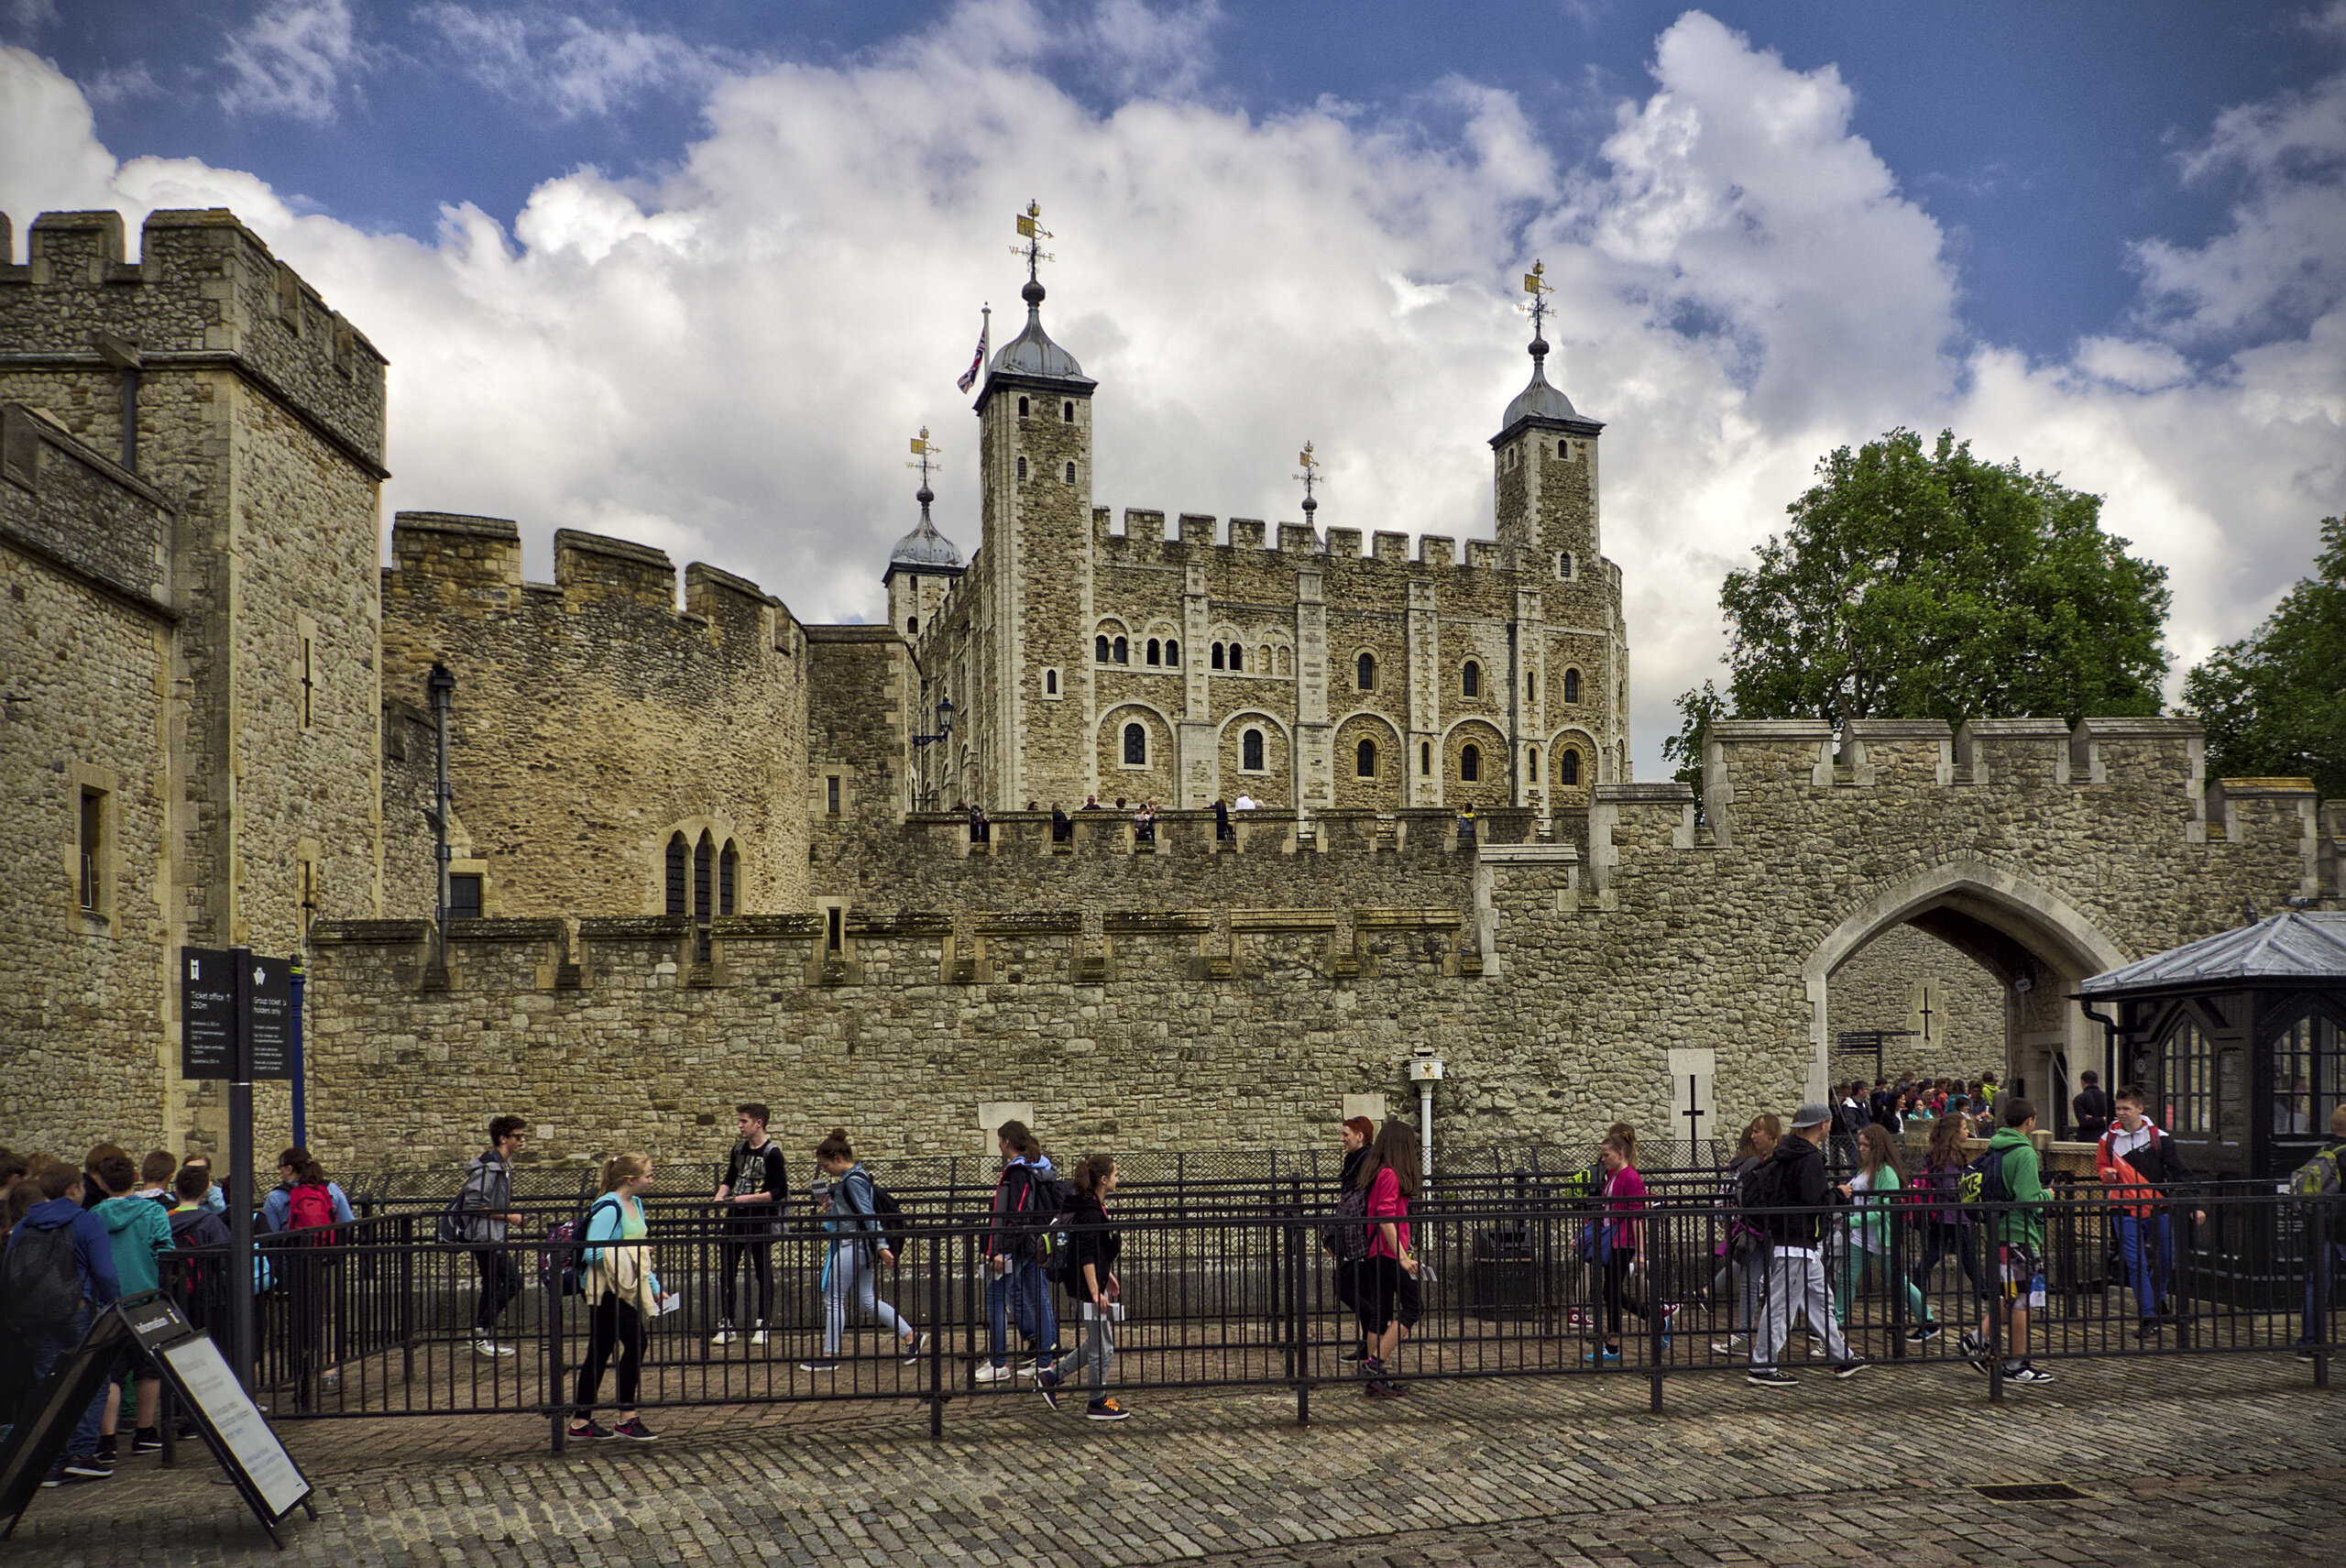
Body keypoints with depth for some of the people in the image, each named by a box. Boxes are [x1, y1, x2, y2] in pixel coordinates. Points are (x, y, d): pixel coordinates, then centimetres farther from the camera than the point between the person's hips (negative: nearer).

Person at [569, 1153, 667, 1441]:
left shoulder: (635, 1204, 13)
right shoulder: (609, 1208, -17)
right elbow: (593, 1252, -23)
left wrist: (654, 1288, 22)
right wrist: (628, 1253, -20)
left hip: (627, 1288, 9)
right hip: (606, 1290, -9)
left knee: (600, 1353, 9)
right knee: (635, 1343, -12)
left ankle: (581, 1421, 13)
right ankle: (627, 1419, -6)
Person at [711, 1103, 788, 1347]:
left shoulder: (772, 1153, -10)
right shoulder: (738, 1150, 10)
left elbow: (779, 1192, -13)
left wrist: (748, 1198, -18)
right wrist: (720, 1196, 2)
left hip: (761, 1221, -6)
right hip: (735, 1218, 6)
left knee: (763, 1274, 4)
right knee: (726, 1274, 4)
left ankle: (762, 1326, 12)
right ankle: (726, 1325, 10)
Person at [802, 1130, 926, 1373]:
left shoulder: (852, 1181, -17)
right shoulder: (858, 1176, 13)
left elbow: (869, 1215, -21)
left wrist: (881, 1246, -24)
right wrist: (832, 1207, 14)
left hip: (853, 1245, -10)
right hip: (861, 1245, 10)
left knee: (833, 1298, -2)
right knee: (867, 1300, 13)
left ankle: (829, 1356, 4)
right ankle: (911, 1336, 12)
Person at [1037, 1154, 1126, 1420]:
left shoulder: (1096, 1208, 10)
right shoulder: (1090, 1213, -20)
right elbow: (1086, 1256, -23)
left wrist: (1108, 1276, 26)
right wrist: (1096, 1292, -24)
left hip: (1095, 1283, 10)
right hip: (1089, 1287, -10)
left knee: (1097, 1344, 18)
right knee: (1102, 1347, 1)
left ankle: (1051, 1376, 24)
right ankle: (1098, 1403, 14)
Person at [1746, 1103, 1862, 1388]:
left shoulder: (1784, 1154, 10)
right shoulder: (1810, 1159, -17)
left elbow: (1757, 1185, 15)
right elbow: (1815, 1203, -23)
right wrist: (1838, 1194, -6)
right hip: (1797, 1244, -10)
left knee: (1819, 1299, 17)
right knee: (1781, 1304, -5)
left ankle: (1842, 1358, 26)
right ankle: (1761, 1367, 0)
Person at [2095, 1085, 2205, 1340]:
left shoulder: (2158, 1137, 0)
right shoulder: (2109, 1139, 4)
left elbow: (2180, 1173, 3)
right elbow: (2100, 1167, 17)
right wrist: (2107, 1174, -8)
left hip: (2158, 1208, 0)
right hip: (2125, 1210, 0)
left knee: (2165, 1260, 9)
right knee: (2136, 1263, -9)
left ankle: (2158, 1304, 33)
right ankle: (2148, 1317, -5)